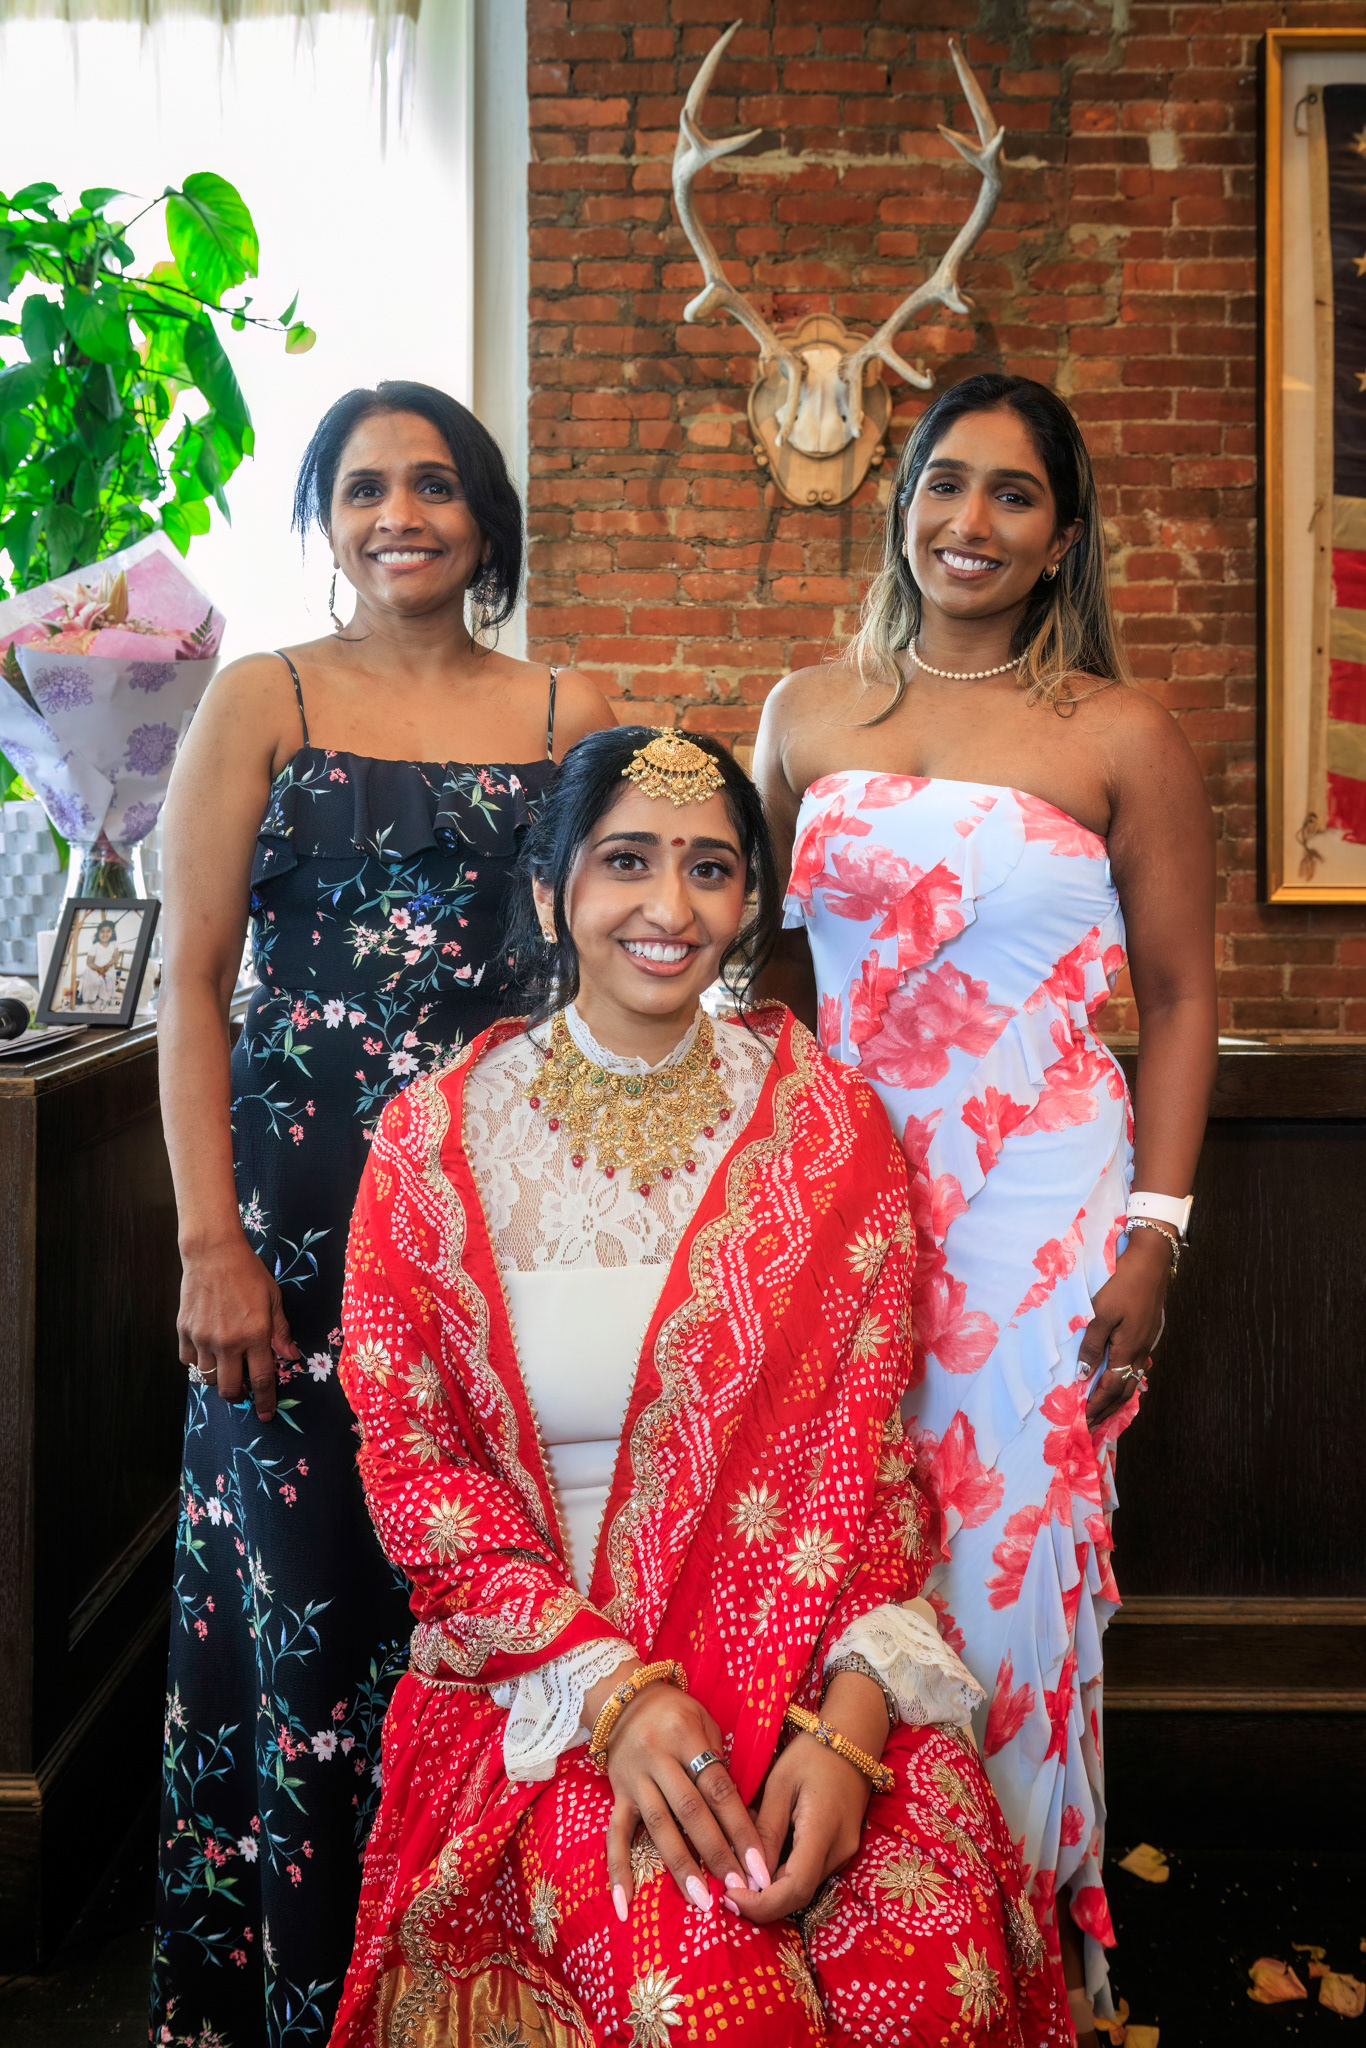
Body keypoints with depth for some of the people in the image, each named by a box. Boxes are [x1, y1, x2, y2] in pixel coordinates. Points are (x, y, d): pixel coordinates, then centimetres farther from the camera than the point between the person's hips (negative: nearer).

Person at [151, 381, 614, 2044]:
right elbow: (191, 981, 0)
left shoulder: (566, 712, 9)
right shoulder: (263, 700, 5)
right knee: (302, 1591, 3)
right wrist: (212, 1241, -8)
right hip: (301, 1211, -1)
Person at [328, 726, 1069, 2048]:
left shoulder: (827, 1128, 3)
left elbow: (864, 1447, 0)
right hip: (531, 1675, -1)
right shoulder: (433, 1140, 0)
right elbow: (411, 1463, -2)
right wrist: (611, 1690, -14)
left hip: (794, 1654, 2)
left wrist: (850, 1717, -16)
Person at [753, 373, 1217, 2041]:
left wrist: (1155, 1231, -6)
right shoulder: (805, 714, 9)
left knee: (1005, 1551, 5)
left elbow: (1178, 996, 1)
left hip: (1034, 1208, -3)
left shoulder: (1120, 736, 0)